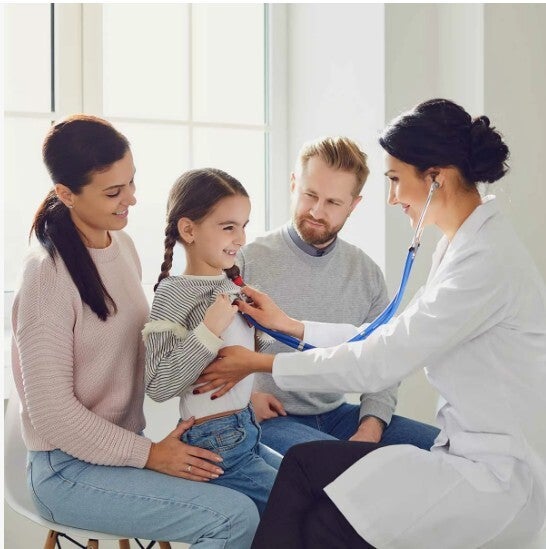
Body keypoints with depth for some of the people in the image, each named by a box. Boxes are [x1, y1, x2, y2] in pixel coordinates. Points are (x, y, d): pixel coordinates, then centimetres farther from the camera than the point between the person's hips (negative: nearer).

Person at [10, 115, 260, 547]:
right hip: (70, 469, -7)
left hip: (126, 443, 8)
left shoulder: (122, 244, 5)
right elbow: (52, 412, -19)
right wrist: (150, 455, -16)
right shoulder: (49, 275, -19)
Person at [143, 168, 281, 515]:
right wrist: (208, 330, -27)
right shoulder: (173, 295, -16)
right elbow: (158, 386, -24)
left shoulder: (230, 285, 7)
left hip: (247, 431, 8)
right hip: (215, 444, -8)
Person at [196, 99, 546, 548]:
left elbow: (381, 362, -21)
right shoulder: (466, 242, 8)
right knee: (304, 462, 1)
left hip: (502, 476, -9)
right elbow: (395, 337, 12)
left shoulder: (487, 259, -22)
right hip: (474, 449, 9)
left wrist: (261, 364, -11)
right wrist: (290, 325, 12)